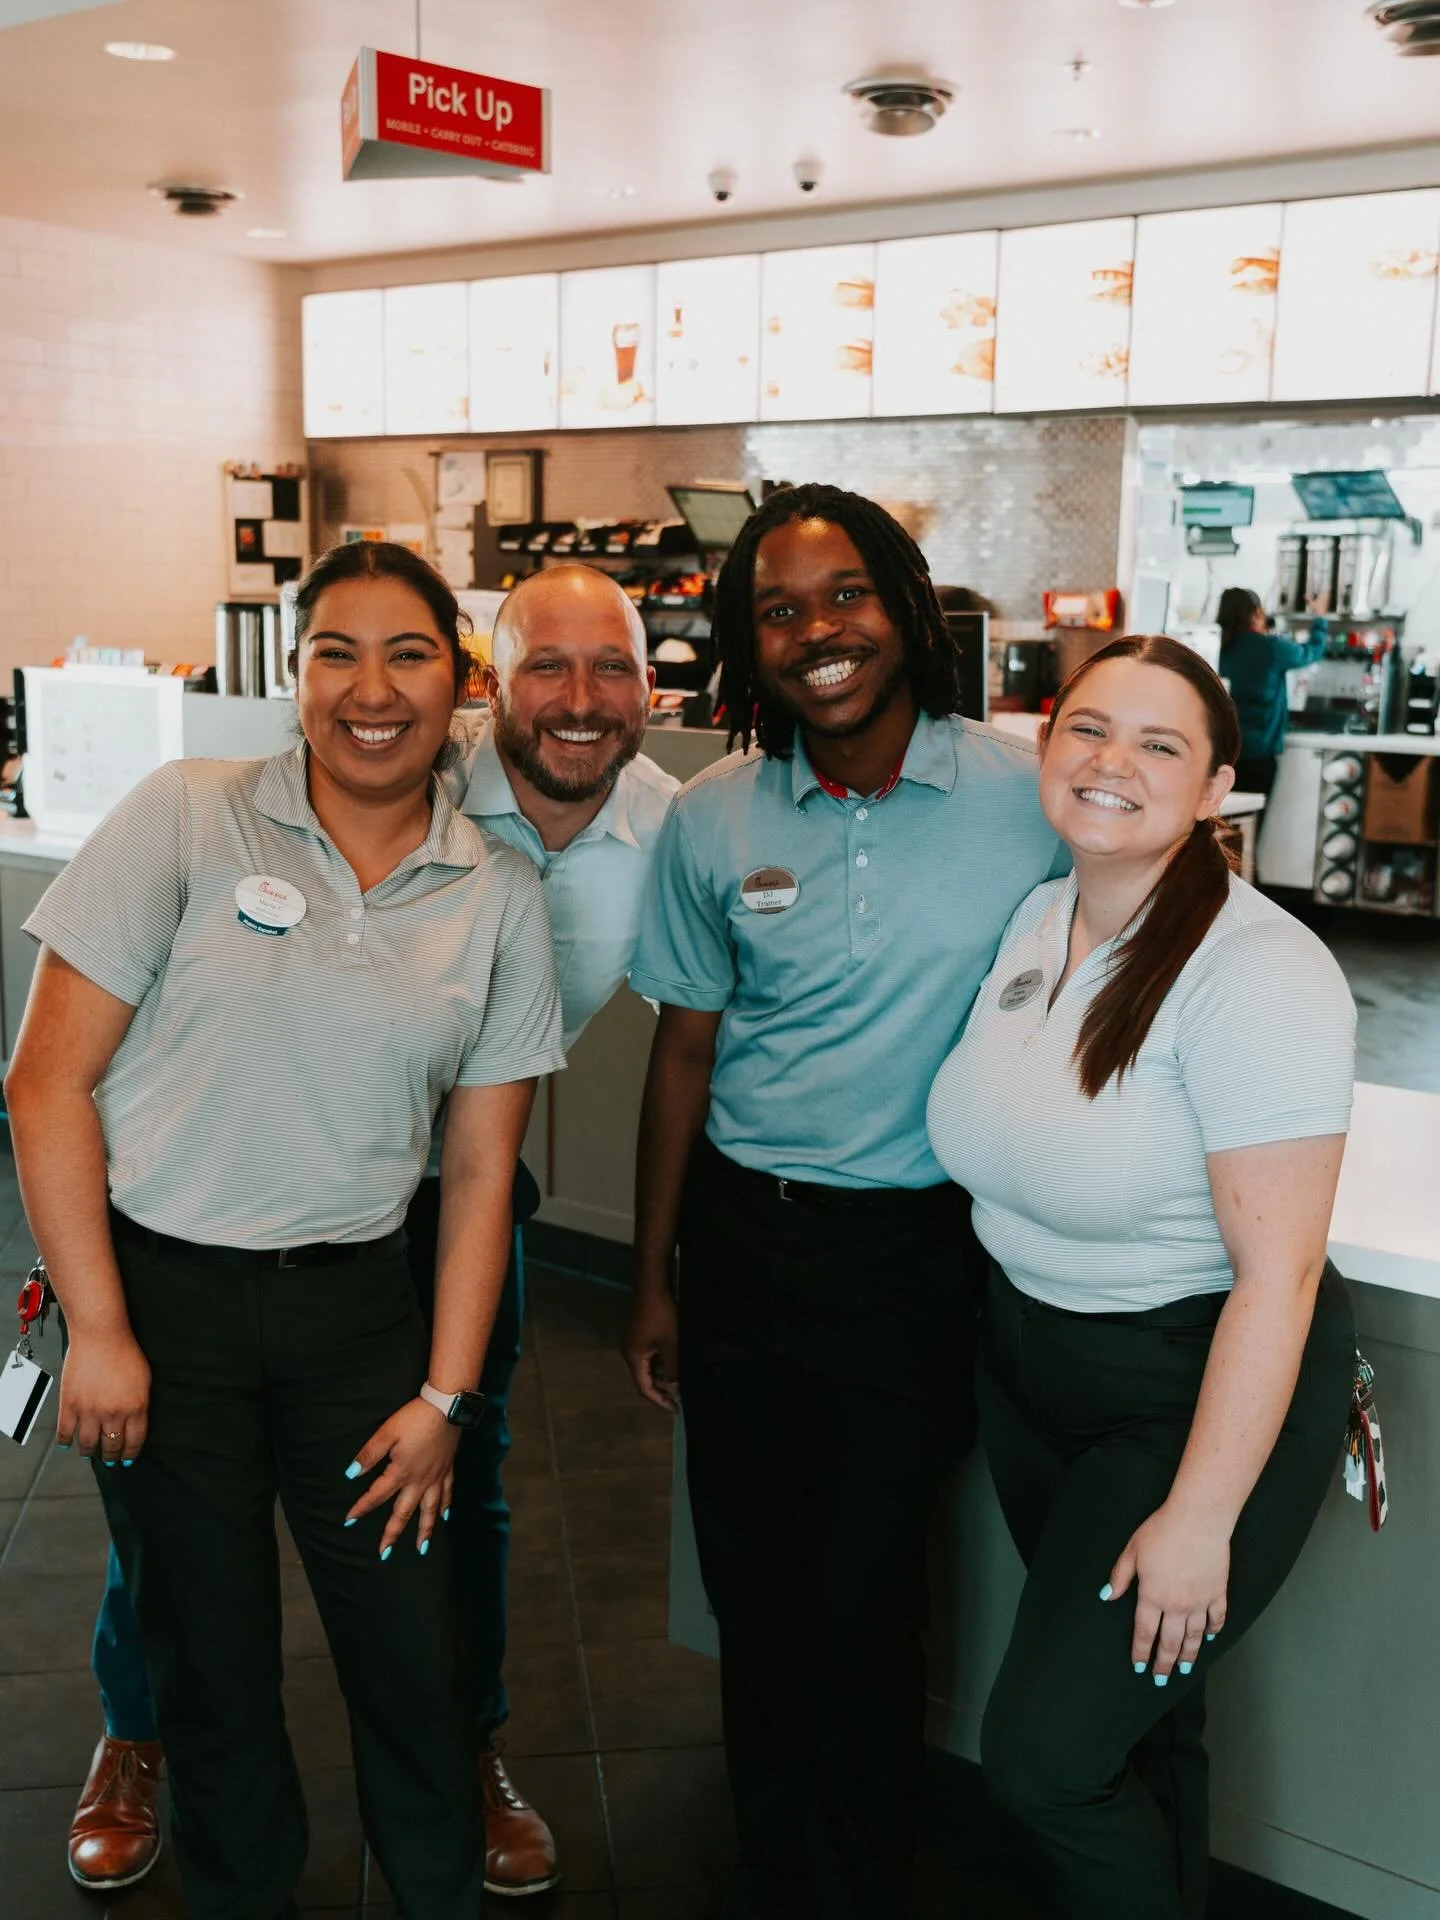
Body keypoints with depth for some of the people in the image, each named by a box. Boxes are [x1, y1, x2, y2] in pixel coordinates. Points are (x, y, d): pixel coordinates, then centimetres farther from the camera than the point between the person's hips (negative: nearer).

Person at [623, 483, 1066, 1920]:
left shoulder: (1031, 795, -10)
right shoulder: (712, 820, -3)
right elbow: (685, 1057, 4)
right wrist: (651, 1281, 7)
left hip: (909, 1251, -2)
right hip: (737, 1235, 3)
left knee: (861, 1600, 5)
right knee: (748, 1576, 16)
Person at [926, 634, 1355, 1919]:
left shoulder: (1258, 975, -23)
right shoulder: (1031, 923, -1)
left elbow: (1278, 1276, -23)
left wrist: (1200, 1519, -21)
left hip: (1201, 1388, -6)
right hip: (1027, 1364, 7)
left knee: (1046, 1753, -3)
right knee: (1138, 1725, 22)